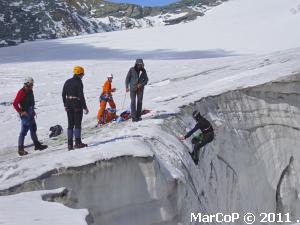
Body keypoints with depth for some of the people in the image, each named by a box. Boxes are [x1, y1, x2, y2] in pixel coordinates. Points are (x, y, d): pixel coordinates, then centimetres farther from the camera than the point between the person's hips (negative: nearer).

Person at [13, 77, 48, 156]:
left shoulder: (30, 91, 10)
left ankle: (37, 145, 29)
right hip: (25, 114, -9)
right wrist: (21, 112, -17)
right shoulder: (21, 92, -16)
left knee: (33, 129, 17)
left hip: (30, 114, 9)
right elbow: (15, 104, -19)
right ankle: (20, 149, -4)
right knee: (24, 131, -8)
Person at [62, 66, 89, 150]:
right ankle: (78, 143, 2)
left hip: (69, 105, 6)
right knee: (77, 124, 2)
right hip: (77, 105, -6)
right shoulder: (79, 82, -12)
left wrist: (65, 105, 20)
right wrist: (85, 107, -11)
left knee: (70, 124, 9)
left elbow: (63, 94, 11)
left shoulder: (68, 82, 8)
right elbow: (81, 96, -16)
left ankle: (70, 144, 8)